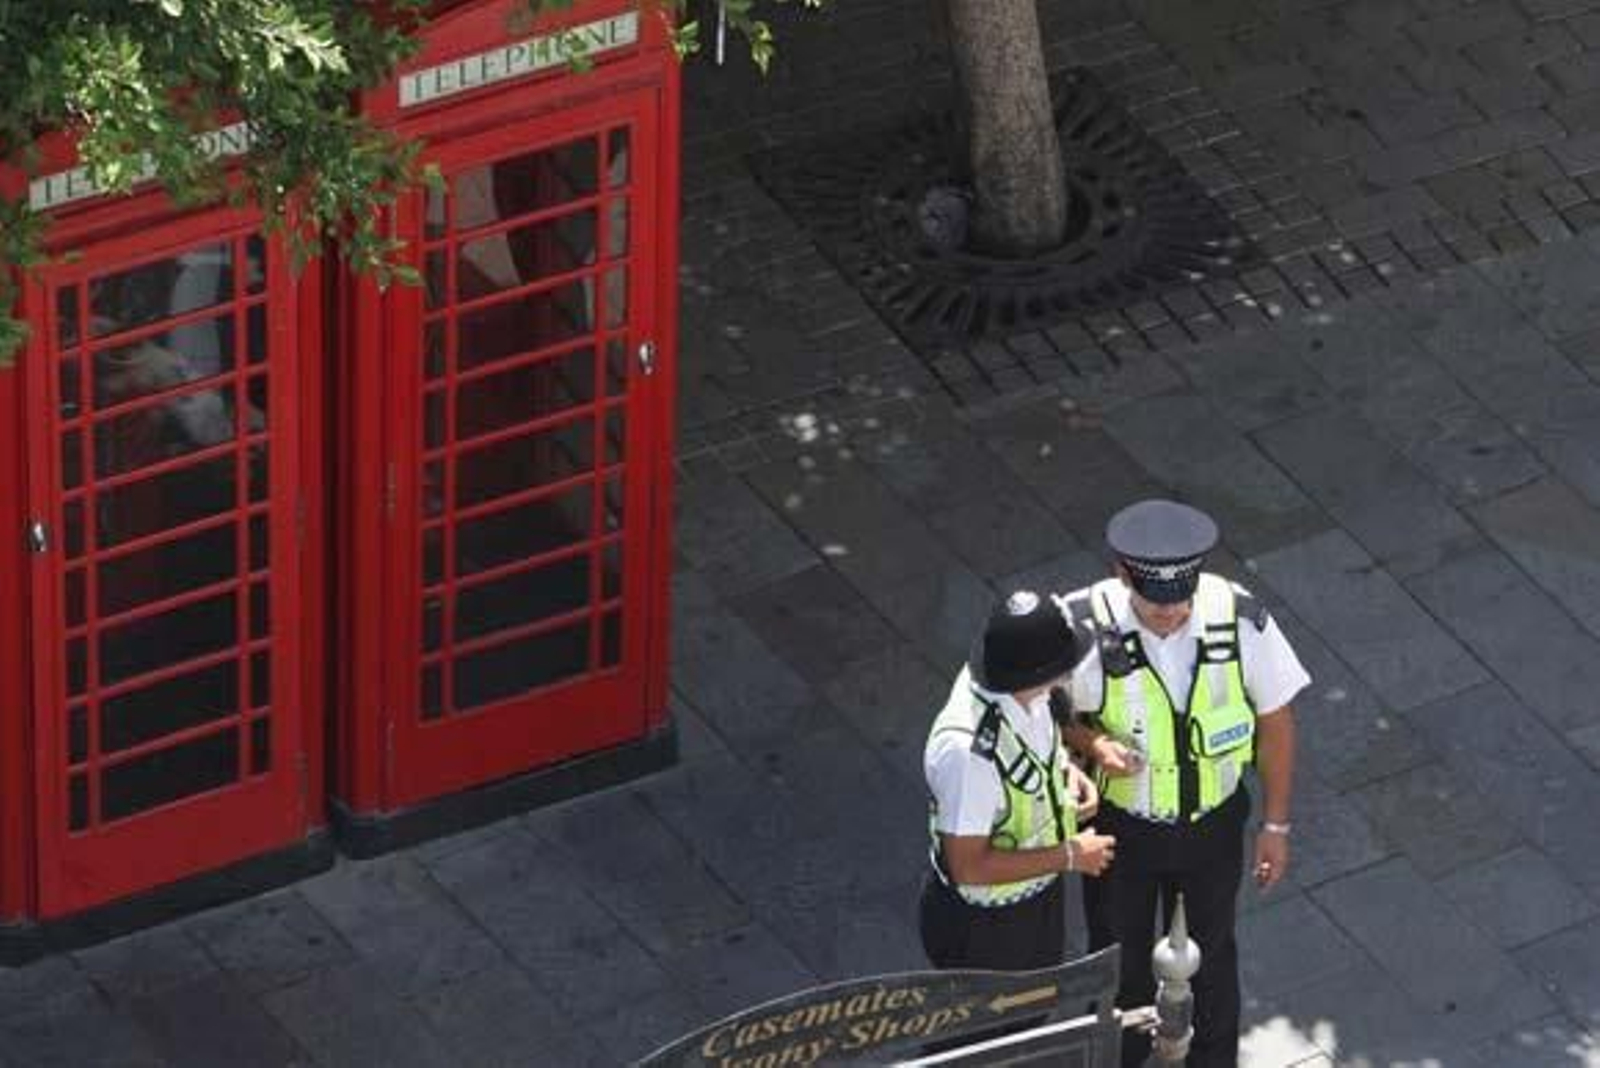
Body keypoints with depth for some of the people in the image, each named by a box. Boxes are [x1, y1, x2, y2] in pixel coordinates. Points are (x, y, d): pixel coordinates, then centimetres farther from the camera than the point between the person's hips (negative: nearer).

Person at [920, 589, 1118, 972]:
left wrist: (1066, 769, -9)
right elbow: (969, 867, -32)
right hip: (982, 924, -8)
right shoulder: (967, 750, -41)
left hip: (1039, 895, 8)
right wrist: (1069, 857, -26)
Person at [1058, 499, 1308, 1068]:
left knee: (1210, 952, 25)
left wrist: (1276, 825, -1)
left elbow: (1274, 720, -9)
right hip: (1120, 826, -1)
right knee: (1120, 954, 24)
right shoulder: (1084, 630, -29)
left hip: (1214, 824, 1)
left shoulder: (1240, 620, -25)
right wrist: (1090, 743, -31)